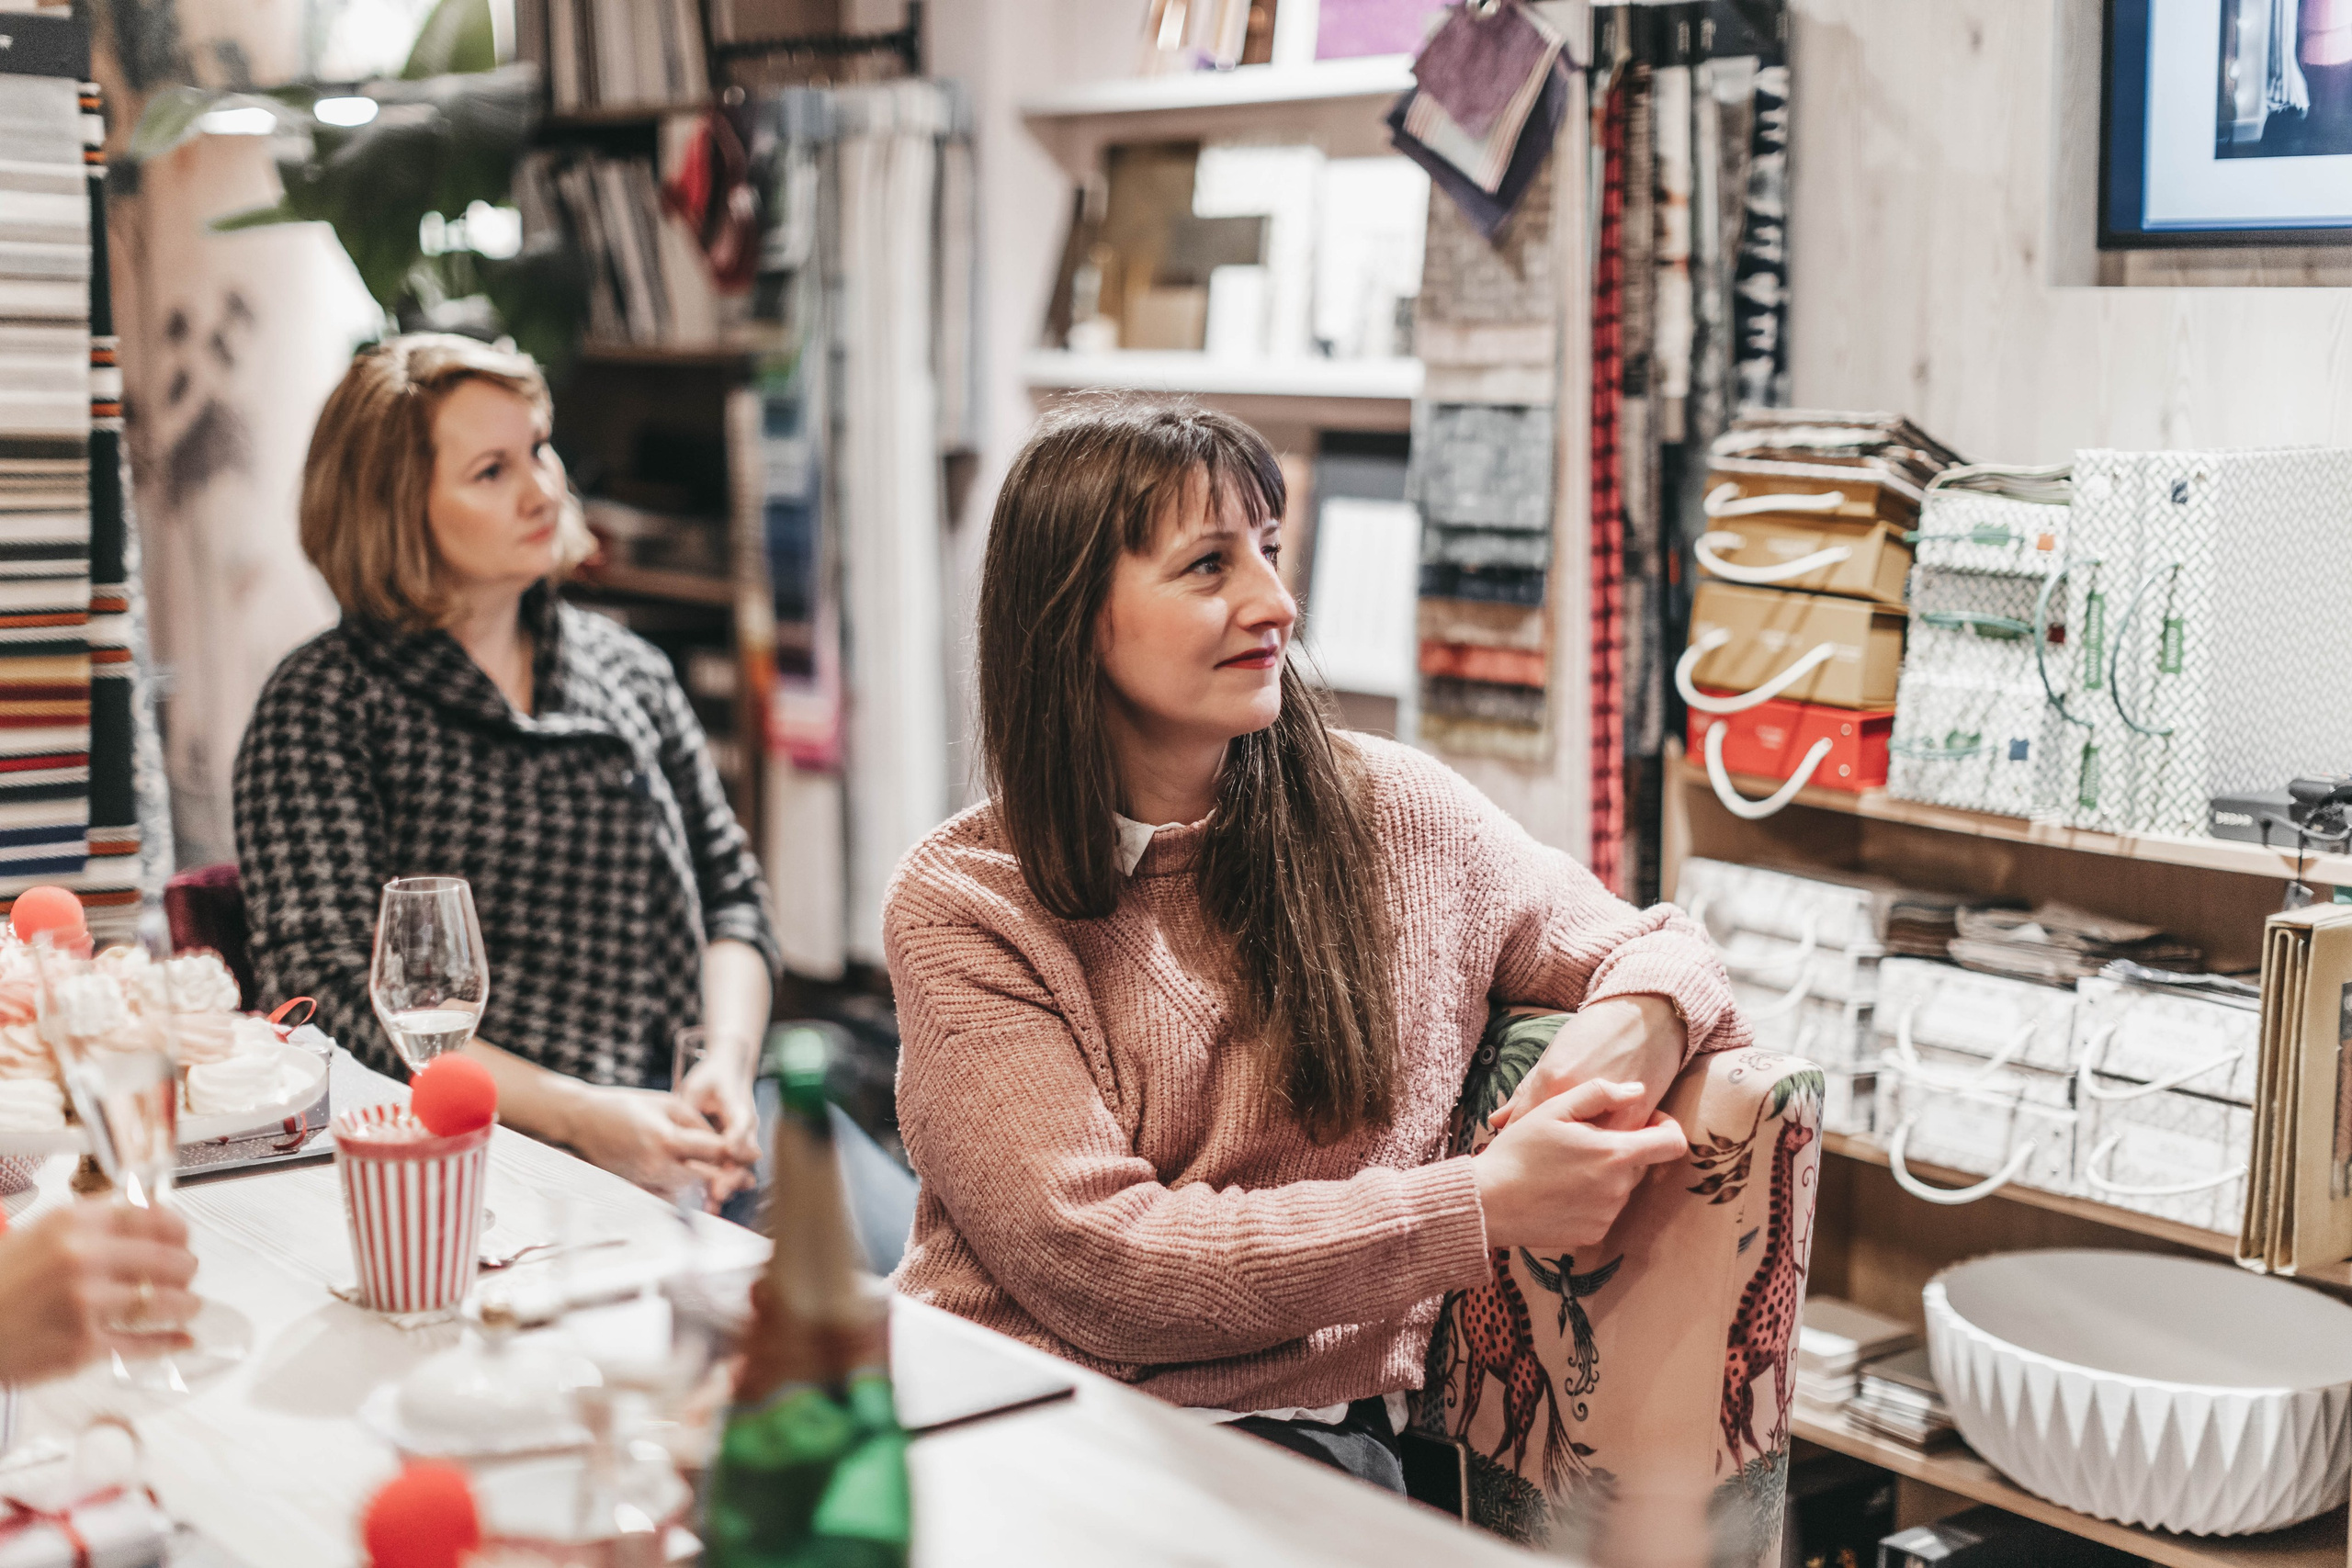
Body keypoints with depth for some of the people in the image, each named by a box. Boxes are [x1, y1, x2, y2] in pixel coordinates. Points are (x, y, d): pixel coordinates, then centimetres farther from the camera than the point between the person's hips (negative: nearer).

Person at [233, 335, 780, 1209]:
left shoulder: (626, 670, 17)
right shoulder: (321, 707, 1)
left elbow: (731, 892, 18)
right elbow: (333, 993, -8)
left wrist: (728, 1063, -4)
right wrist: (578, 1115, -18)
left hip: (680, 1106, 5)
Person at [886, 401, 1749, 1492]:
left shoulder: (1395, 818, 7)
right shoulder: (957, 902, -1)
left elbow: (1658, 950, 19)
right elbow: (1098, 1259, -10)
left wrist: (1641, 1021, -7)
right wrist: (1484, 1207, -17)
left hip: (1290, 1429, 1)